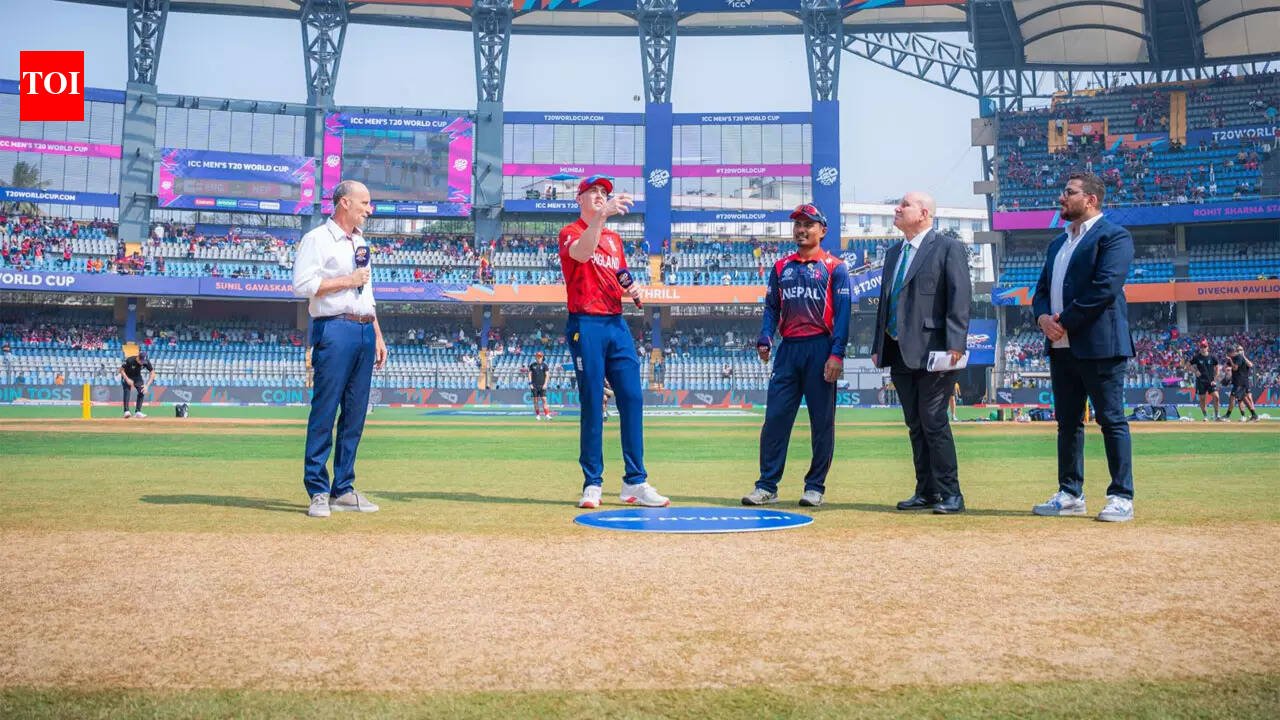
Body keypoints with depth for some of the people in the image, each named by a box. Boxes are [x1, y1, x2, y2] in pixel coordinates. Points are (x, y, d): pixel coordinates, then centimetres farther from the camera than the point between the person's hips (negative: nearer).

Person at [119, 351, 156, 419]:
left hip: (137, 377, 3)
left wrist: (147, 385, -25)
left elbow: (152, 373, -15)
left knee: (142, 391, -13)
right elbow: (121, 370, -19)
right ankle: (126, 411, -28)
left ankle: (137, 412, -7)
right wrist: (127, 379, -31)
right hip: (127, 376, -3)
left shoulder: (146, 362, -24)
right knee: (127, 391, -23)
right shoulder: (129, 360, -32)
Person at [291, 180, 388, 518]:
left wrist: (378, 336, 18)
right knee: (325, 411, -7)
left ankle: (343, 490, 11)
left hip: (365, 332, 7)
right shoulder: (316, 239, -1)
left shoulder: (361, 244, 23)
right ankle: (318, 491, -2)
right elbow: (302, 285, -13)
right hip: (334, 330, -7)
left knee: (355, 414, 6)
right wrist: (347, 280, -8)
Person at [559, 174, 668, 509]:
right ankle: (592, 484, 3)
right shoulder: (571, 232, 1)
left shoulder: (615, 238, 21)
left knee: (632, 399, -1)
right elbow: (581, 253, -24)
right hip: (586, 325, -6)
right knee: (592, 404, -4)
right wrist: (600, 216, -36)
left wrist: (632, 290, 4)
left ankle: (635, 482, 3)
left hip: (618, 324, 6)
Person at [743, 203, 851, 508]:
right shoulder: (781, 267, 16)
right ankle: (767, 485, 6)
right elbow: (771, 308, 15)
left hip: (820, 349, -4)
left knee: (822, 422, 2)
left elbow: (842, 313, -4)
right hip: (788, 348, 4)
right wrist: (764, 340, -2)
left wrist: (836, 354, -13)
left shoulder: (835, 267, 3)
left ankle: (815, 486, 10)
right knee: (775, 417, 0)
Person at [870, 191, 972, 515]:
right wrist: (878, 346, 15)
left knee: (934, 423, -7)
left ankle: (950, 494, 1)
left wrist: (955, 344, -20)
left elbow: (960, 297, -11)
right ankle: (926, 492, 16)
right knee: (915, 426, 9)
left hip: (932, 352, -7)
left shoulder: (949, 248, -3)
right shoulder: (894, 253, 19)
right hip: (900, 353, 7)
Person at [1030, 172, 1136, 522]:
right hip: (1061, 346, 8)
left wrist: (1065, 322, -16)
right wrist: (1043, 317, -4)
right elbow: (1042, 289, 18)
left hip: (1098, 345, -8)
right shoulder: (1058, 243, 20)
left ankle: (1122, 498, 4)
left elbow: (1105, 287, -17)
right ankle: (1070, 494, 19)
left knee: (1112, 421, -2)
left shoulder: (1113, 236, -6)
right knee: (1067, 423, 11)